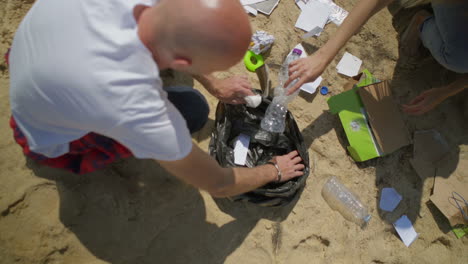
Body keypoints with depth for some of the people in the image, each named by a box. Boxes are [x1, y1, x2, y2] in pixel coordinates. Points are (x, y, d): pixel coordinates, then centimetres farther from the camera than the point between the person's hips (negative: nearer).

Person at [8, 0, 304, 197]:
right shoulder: (137, 111, -43)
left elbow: (184, 33, -4)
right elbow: (218, 185, -24)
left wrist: (214, 85, 4)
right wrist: (275, 171, -7)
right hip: (51, 138, -4)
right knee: (191, 110, -14)